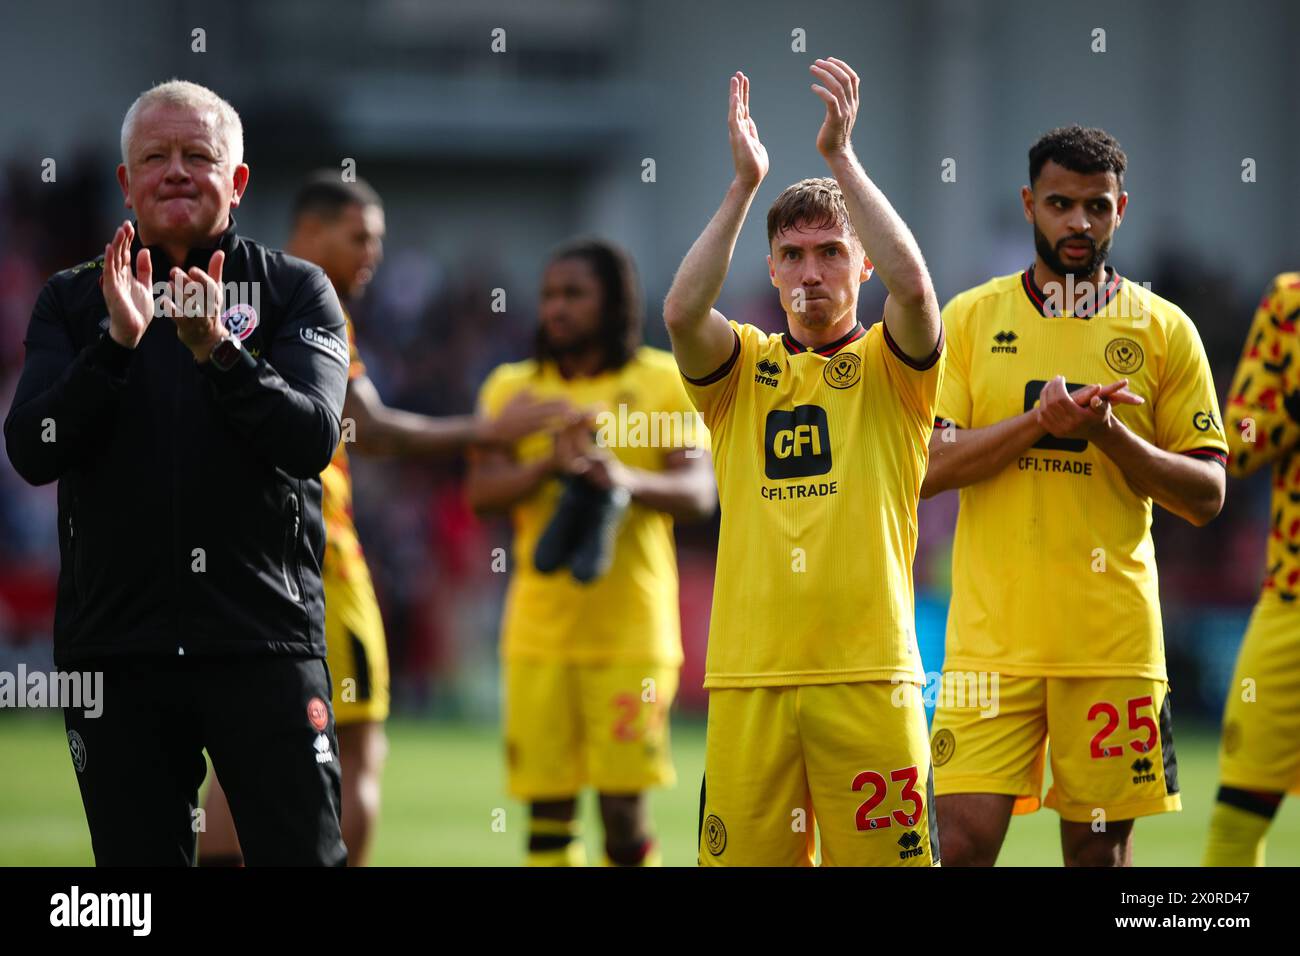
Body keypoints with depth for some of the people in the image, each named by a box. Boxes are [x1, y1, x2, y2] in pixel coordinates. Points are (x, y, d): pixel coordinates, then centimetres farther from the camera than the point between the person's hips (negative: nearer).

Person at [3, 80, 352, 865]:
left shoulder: (296, 290, 6)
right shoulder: (72, 301, 10)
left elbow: (313, 439, -8)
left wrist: (218, 351, -23)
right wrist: (116, 343, -16)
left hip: (263, 637, -2)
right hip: (115, 642, 2)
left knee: (305, 855, -6)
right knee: (138, 860, 5)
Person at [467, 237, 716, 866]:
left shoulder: (664, 383, 5)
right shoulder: (513, 388, 11)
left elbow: (698, 492, -5)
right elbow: (480, 491, 0)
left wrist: (628, 479, -24)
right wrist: (547, 465, -18)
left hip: (631, 631, -2)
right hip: (540, 633, 2)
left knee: (623, 802, -6)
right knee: (547, 807, -1)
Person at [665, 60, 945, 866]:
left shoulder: (891, 369, 7)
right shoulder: (743, 369, 13)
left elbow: (912, 283, -13)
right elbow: (682, 310, -8)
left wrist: (840, 155, -12)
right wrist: (746, 182, -12)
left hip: (868, 671, -2)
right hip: (749, 673, 2)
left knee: (887, 855, -4)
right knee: (746, 856, 0)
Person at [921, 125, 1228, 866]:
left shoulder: (1164, 330, 5)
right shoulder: (971, 318, 6)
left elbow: (1206, 496, 3)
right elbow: (926, 466, -2)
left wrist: (1109, 435, -13)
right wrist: (1038, 422, -15)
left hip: (1113, 636, 0)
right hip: (992, 632, 0)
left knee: (1100, 846, 2)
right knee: (965, 838, -9)